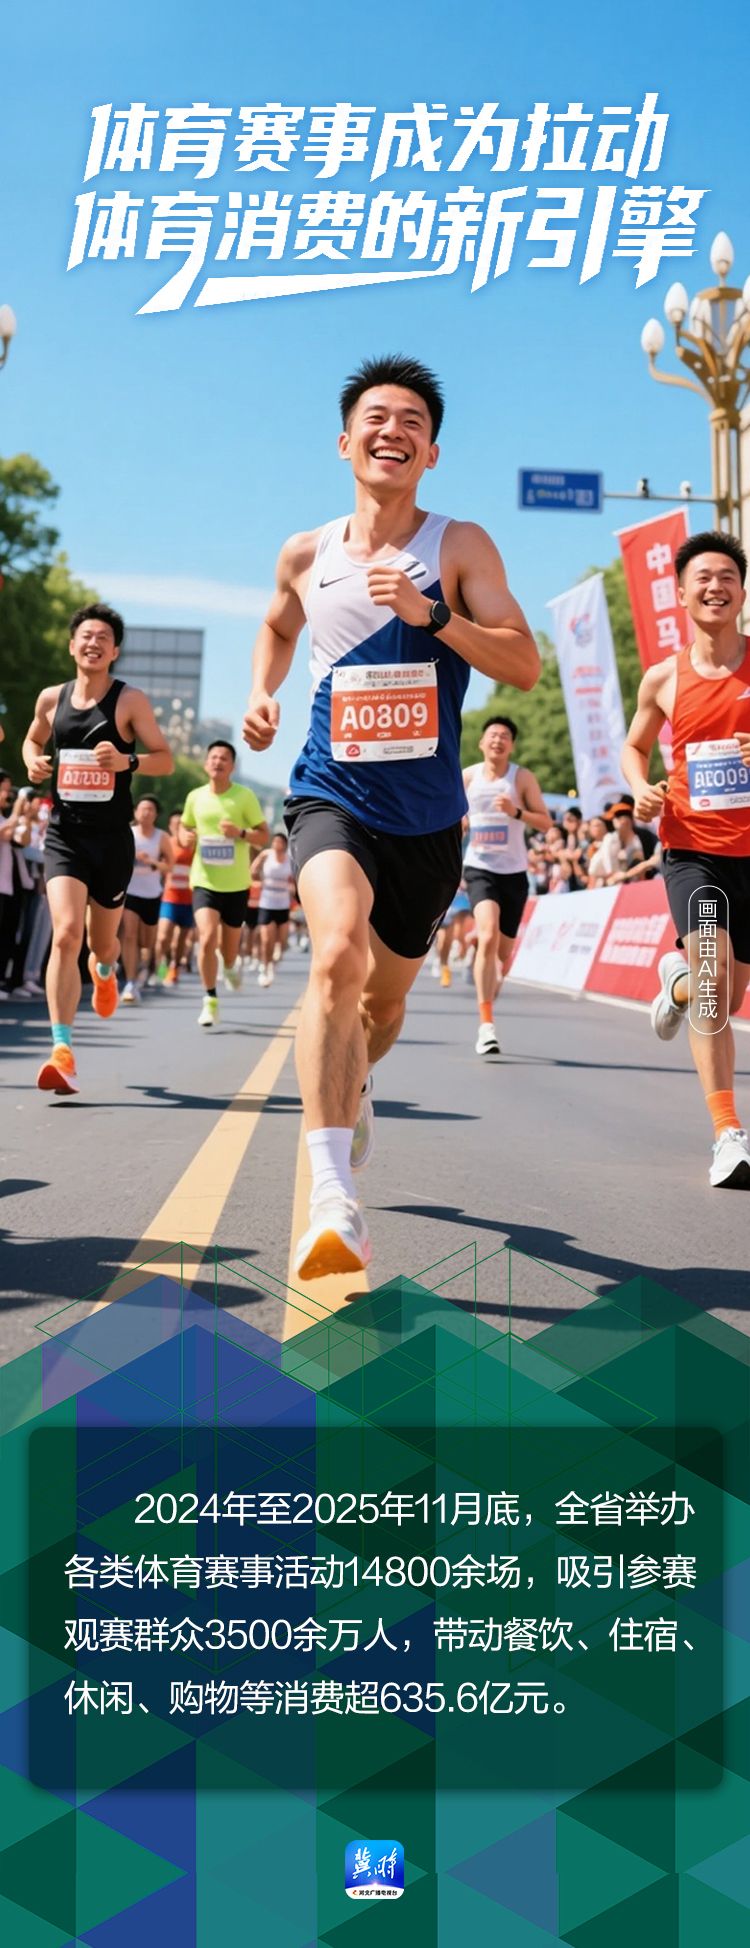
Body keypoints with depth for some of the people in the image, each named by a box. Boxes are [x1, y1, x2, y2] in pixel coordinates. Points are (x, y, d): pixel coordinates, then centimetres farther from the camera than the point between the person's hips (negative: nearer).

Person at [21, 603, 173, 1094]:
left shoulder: (131, 700, -3)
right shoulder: (51, 698, 6)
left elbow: (166, 759, -2)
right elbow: (33, 740, 24)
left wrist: (128, 761, -21)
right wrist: (33, 760, 1)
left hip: (113, 837, -1)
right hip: (64, 835, 1)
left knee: (102, 943, 13)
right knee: (66, 933, -19)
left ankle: (104, 971, 55)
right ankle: (63, 1052, -21)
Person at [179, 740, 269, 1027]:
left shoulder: (245, 796, -5)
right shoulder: (195, 797, 2)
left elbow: (263, 837, -1)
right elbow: (185, 827, 18)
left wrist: (240, 833, -20)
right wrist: (185, 837, -5)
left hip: (236, 884, 0)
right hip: (204, 881, 1)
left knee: (228, 948, 10)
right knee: (207, 938, -19)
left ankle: (231, 966, 49)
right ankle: (210, 1000, -5)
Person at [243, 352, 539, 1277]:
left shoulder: (461, 546, -3)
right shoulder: (306, 555, 3)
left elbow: (524, 666, -11)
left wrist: (430, 613, -24)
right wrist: (261, 692, 6)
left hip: (426, 817, 1)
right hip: (330, 796, -1)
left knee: (387, 994, 17)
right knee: (339, 954, -29)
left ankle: (352, 1086, 54)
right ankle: (332, 1196, -33)